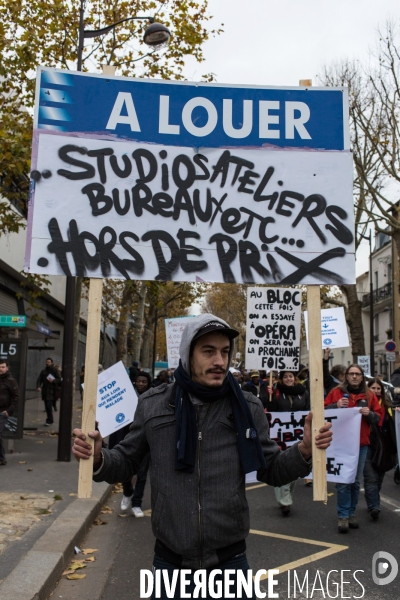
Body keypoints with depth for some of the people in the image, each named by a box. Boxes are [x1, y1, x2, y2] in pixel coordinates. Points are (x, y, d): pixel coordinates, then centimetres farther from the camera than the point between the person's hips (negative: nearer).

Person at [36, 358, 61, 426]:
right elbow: (39, 380, 6)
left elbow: (59, 380, -1)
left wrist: (53, 381, -16)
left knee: (49, 406, -12)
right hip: (45, 392, 5)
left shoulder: (55, 371, 1)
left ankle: (49, 421, -5)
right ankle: (50, 420, 20)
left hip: (52, 392, -4)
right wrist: (38, 386, -10)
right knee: (47, 406, 7)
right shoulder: (43, 371, 12)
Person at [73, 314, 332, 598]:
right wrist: (98, 459, -16)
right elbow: (127, 462, 5)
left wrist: (304, 451, -16)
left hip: (229, 558, 0)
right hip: (170, 558, 1)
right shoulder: (153, 404, -5)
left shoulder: (247, 407, -5)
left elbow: (271, 470, 2)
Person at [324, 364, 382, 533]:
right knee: (343, 481, -5)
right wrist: (336, 406, -17)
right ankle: (343, 516, 3)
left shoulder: (369, 395, 8)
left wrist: (369, 413, -13)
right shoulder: (337, 392, 1)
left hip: (361, 443, 3)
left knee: (356, 481, 10)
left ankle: (351, 513, 22)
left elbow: (378, 417, 8)